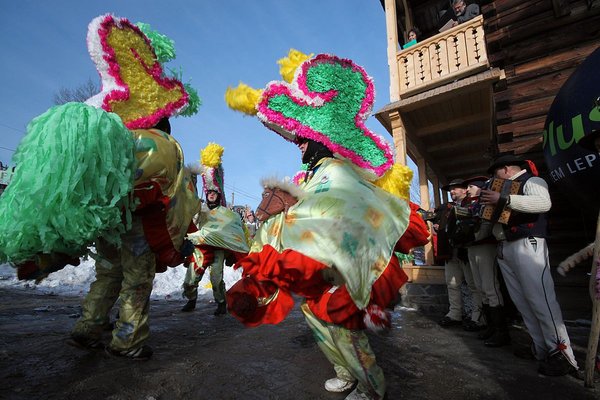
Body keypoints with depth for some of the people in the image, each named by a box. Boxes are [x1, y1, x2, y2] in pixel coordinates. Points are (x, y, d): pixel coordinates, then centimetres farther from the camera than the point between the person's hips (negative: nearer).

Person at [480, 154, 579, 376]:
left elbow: (544, 203, -20)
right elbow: (495, 214, 22)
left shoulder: (532, 181, 1)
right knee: (522, 303, 6)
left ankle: (561, 354, 1)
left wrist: (503, 199, -26)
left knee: (541, 300, -8)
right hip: (504, 249, 8)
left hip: (527, 246, -8)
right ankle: (541, 348, 14)